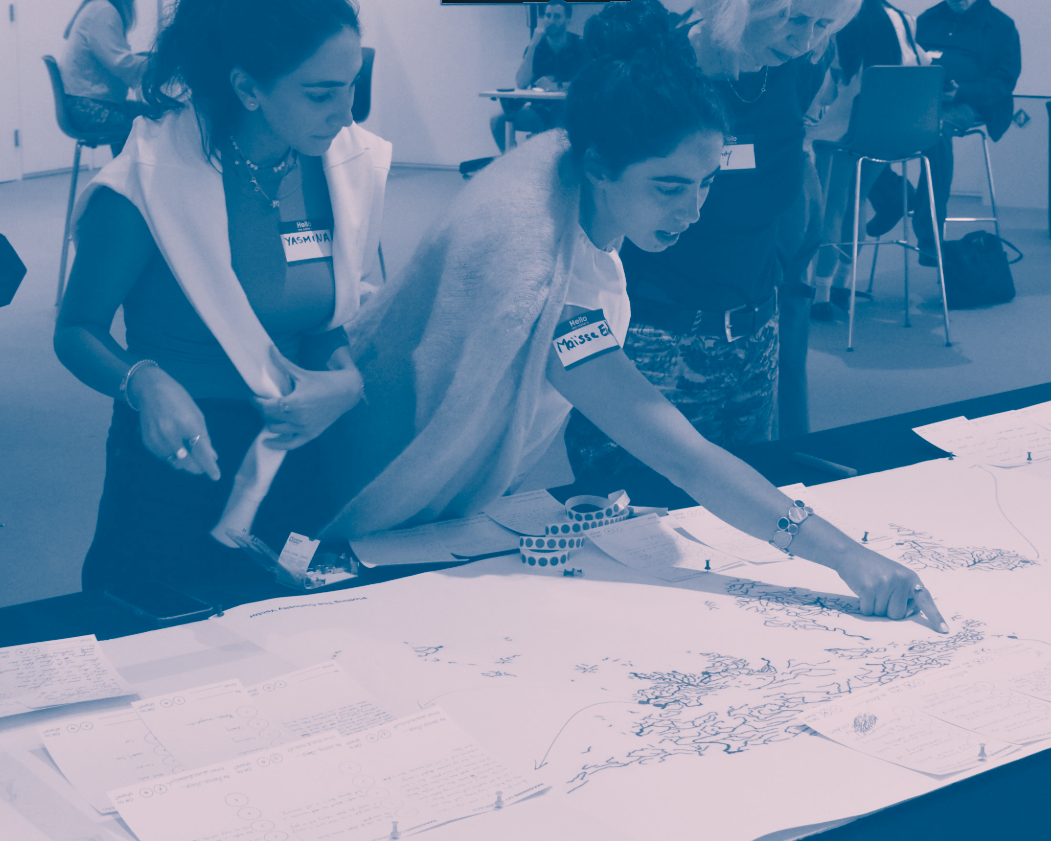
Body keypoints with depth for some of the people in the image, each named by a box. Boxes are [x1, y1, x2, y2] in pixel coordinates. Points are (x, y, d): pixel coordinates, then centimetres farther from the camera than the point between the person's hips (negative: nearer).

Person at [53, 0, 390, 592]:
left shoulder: (354, 162, -7)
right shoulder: (147, 184, -21)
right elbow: (77, 331, -10)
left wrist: (351, 380, -15)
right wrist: (145, 384, -31)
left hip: (299, 458, 4)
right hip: (179, 465, -4)